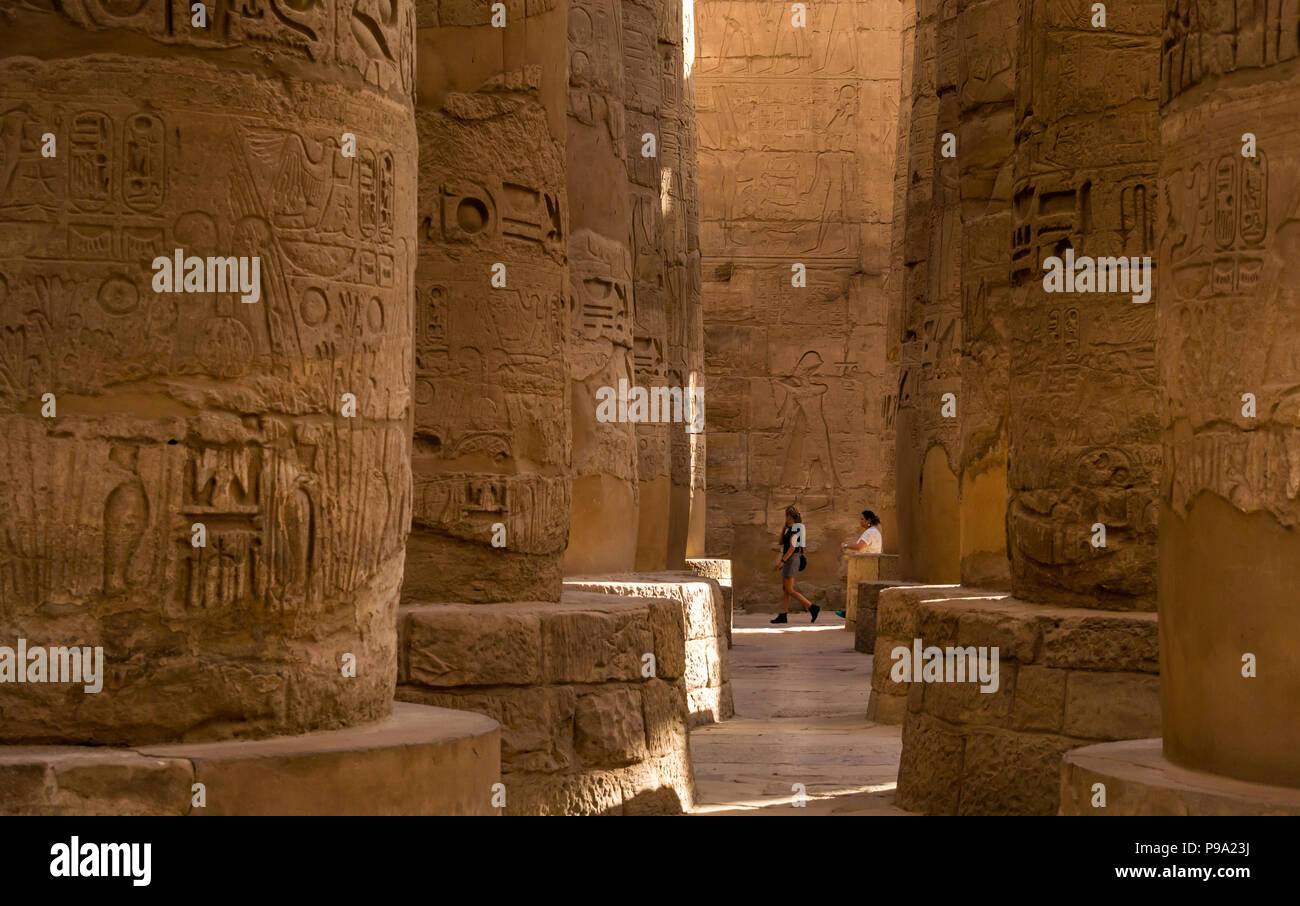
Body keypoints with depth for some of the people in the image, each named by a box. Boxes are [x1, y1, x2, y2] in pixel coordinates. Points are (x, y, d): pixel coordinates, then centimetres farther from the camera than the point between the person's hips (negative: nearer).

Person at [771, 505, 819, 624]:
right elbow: (781, 542, 20)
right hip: (789, 560, 10)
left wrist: (782, 561, -20)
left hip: (791, 559, -10)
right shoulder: (790, 529, 15)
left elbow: (792, 547, -20)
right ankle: (782, 615, 7)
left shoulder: (794, 529, -15)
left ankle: (812, 608, -11)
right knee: (784, 589, 8)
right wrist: (784, 527, 12)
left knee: (789, 591, -9)